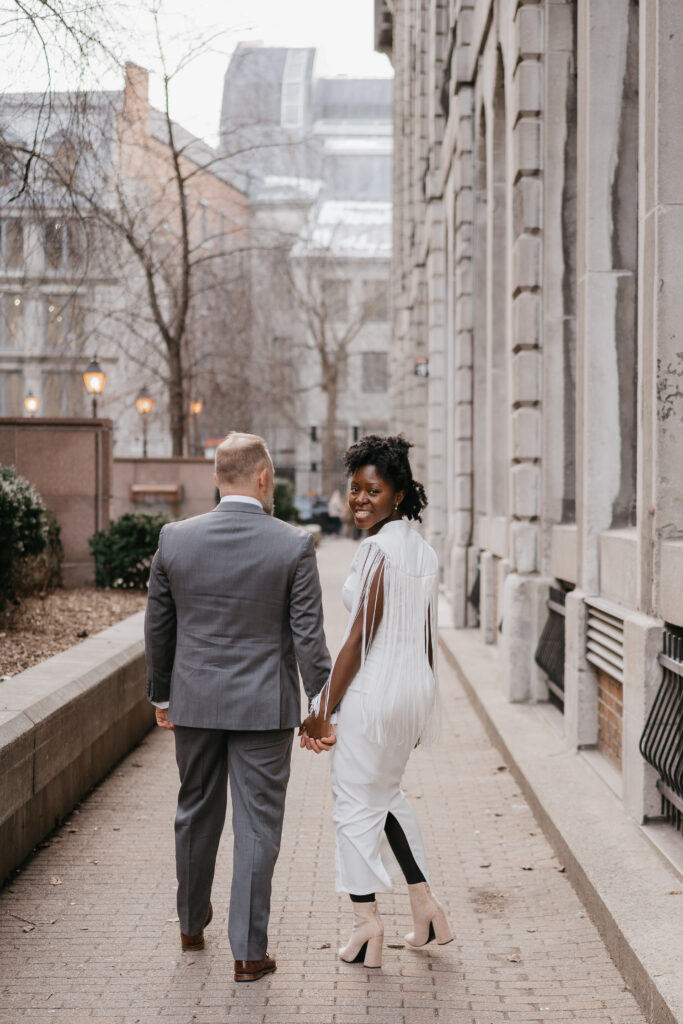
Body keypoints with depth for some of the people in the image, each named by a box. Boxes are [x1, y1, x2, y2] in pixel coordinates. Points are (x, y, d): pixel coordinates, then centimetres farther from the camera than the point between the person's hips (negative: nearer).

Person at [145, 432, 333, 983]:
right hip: (264, 706, -3)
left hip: (194, 703, 3)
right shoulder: (293, 546, -12)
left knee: (196, 814, 19)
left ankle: (192, 925, 37)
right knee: (257, 825, 4)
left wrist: (161, 694, 16)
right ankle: (249, 951, 7)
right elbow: (308, 636, -11)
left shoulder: (175, 538, -4)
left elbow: (158, 626, 4)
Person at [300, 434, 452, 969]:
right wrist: (423, 706, 21)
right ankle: (428, 909, 25)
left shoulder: (379, 551, -18)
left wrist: (323, 710, -14)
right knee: (387, 794, 24)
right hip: (416, 685, 9)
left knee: (356, 805, 4)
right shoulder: (422, 549, 9)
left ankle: (368, 928, 11)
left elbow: (360, 637, -19)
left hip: (375, 686, -9)